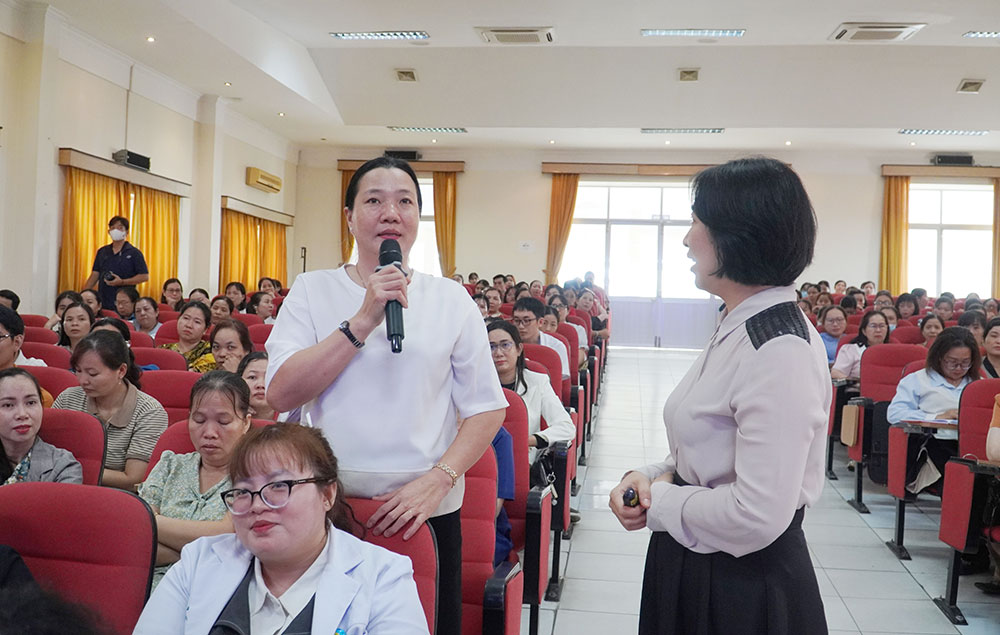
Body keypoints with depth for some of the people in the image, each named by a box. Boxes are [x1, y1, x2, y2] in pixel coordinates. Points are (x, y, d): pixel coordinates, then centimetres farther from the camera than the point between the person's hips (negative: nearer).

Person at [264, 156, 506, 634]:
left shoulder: (451, 300, 1)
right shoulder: (312, 290, 2)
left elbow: (487, 408, 0)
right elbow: (281, 395, -10)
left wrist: (437, 480, -14)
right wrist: (364, 320, -16)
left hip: (426, 510, 0)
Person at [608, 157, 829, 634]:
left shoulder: (781, 351, -24)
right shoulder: (736, 329, 7)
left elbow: (757, 517, -28)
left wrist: (658, 503, -14)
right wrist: (653, 477, -1)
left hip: (745, 589, -8)